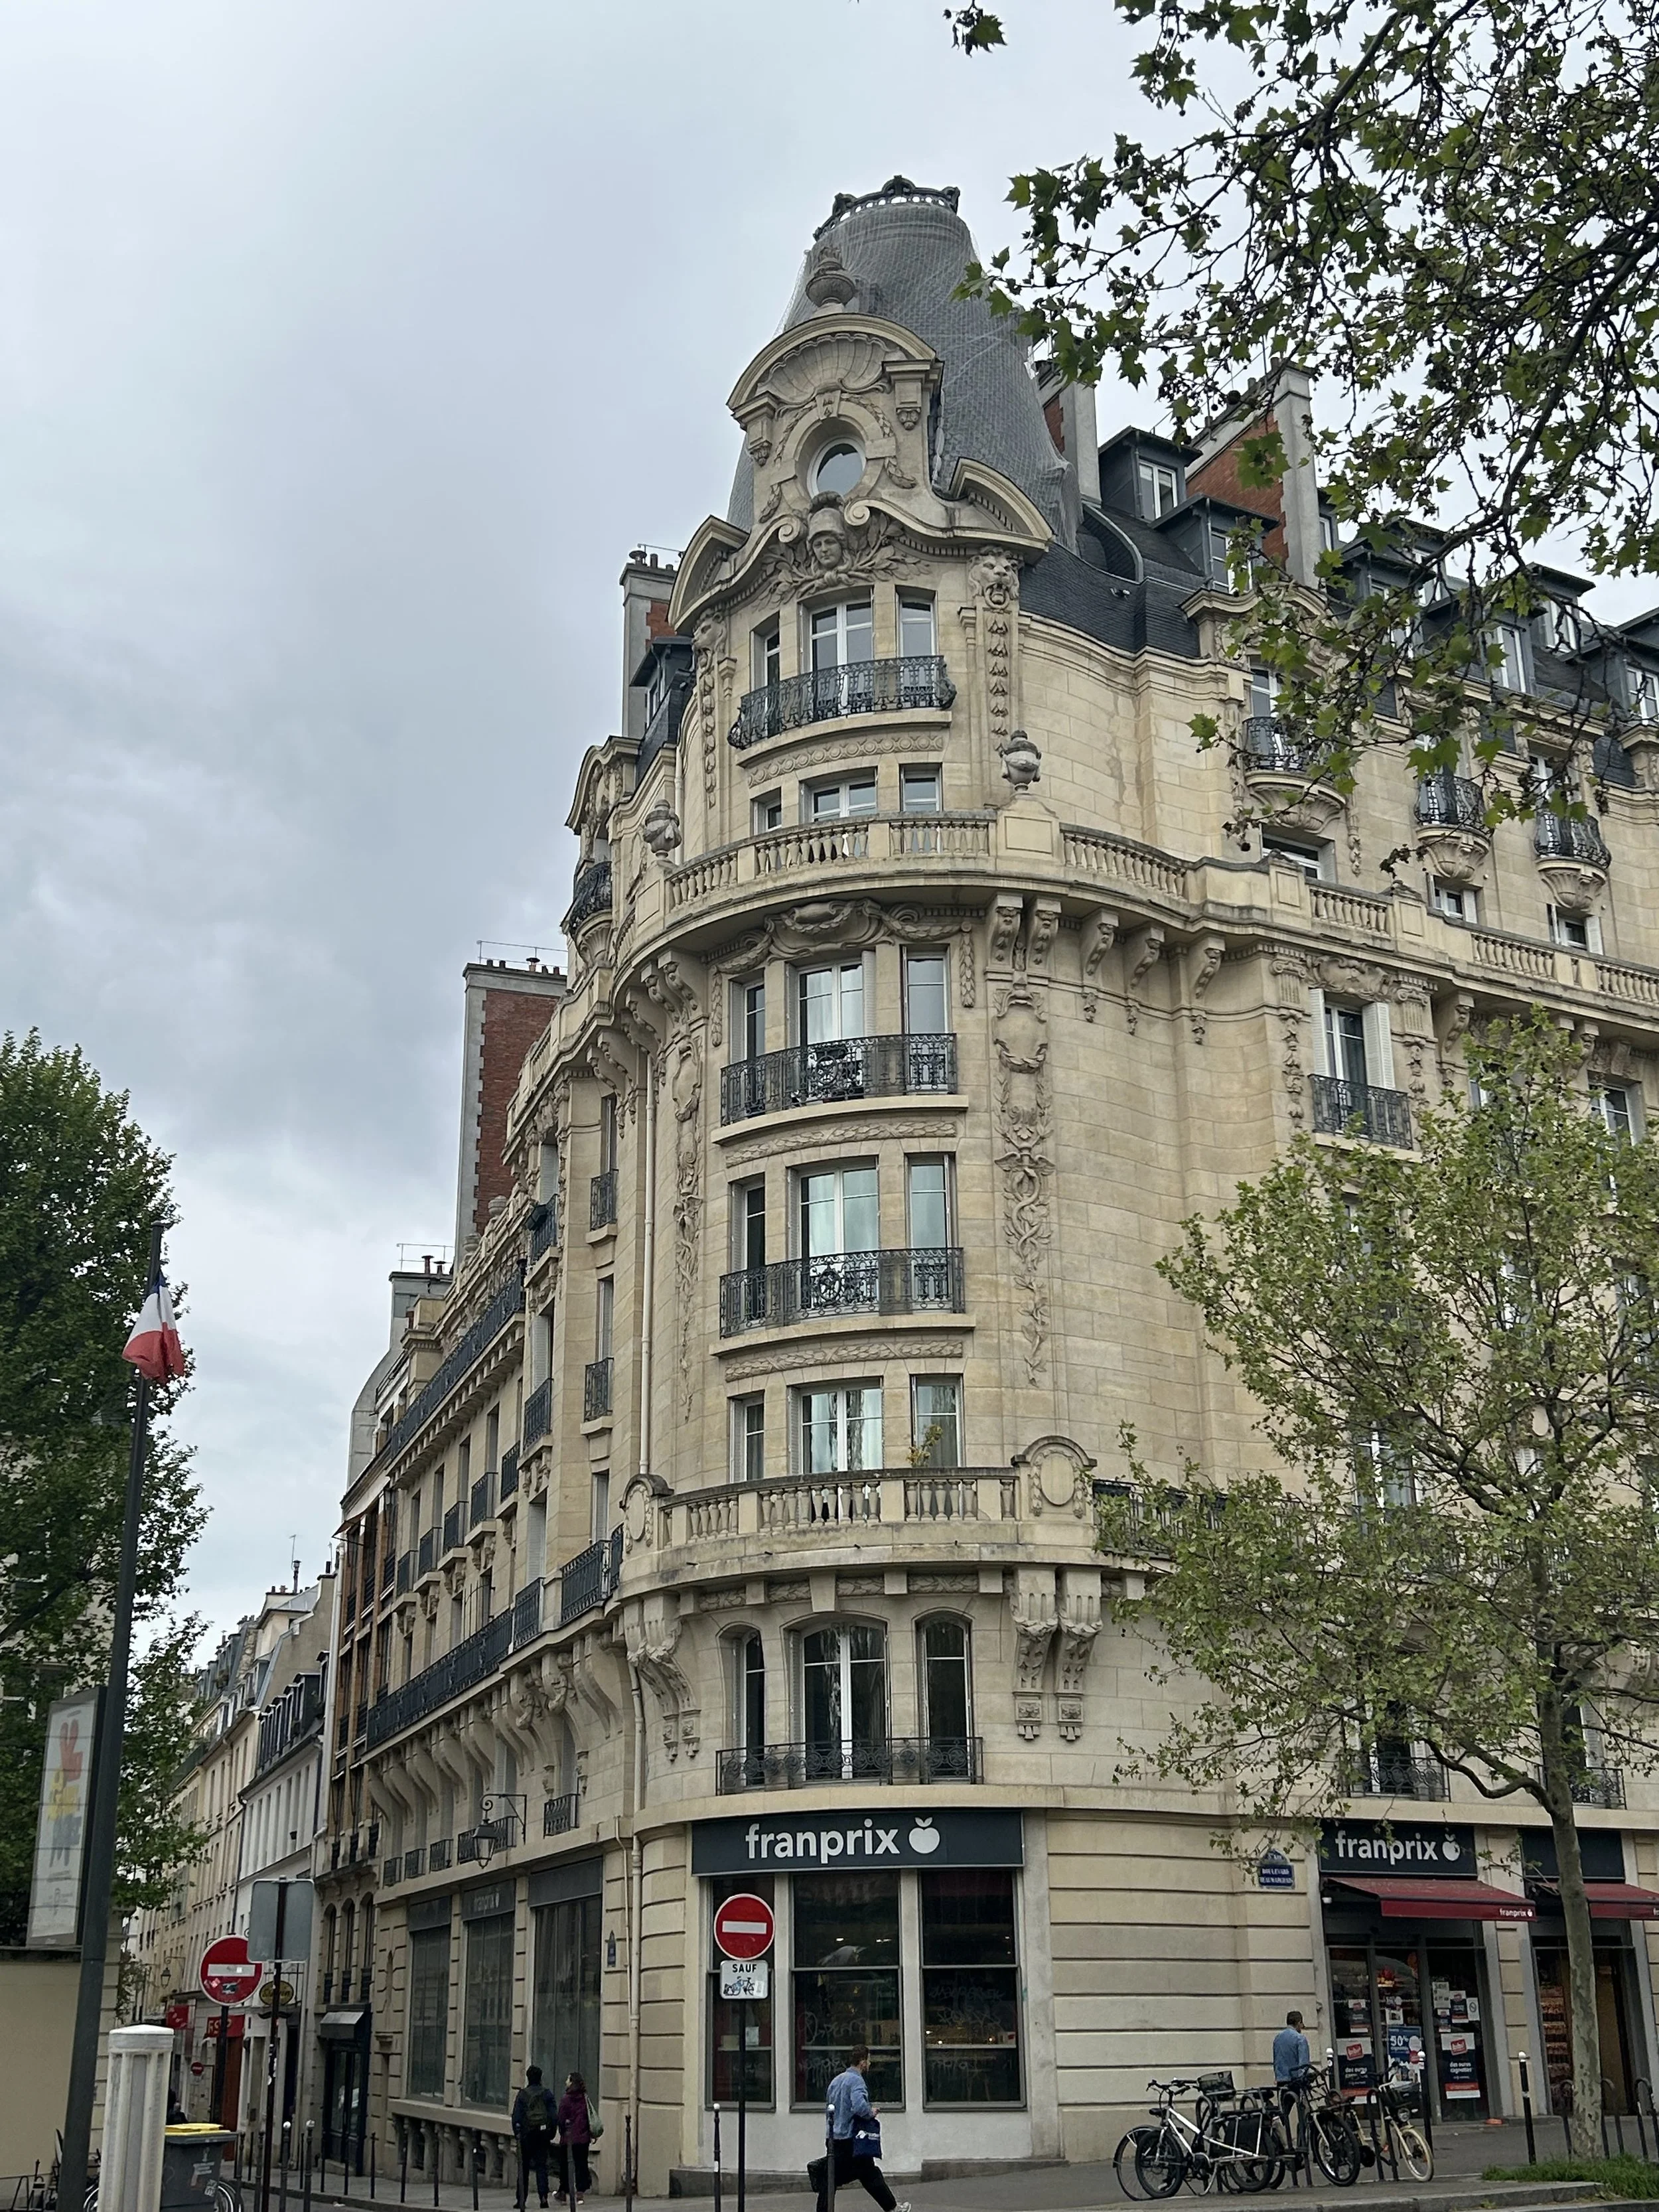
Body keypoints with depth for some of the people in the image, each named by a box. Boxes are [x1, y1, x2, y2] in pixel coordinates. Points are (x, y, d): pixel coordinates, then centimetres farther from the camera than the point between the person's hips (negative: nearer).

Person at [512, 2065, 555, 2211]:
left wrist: (517, 2134, 3)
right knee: (541, 2166, 4)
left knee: (524, 2167, 9)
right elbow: (553, 2116, 0)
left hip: (527, 2134, -1)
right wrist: (551, 2134, 7)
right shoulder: (547, 2094, 1)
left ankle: (521, 2199, 10)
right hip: (543, 2134, 1)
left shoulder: (522, 2095, -4)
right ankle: (543, 2197, -7)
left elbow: (516, 2116, -5)